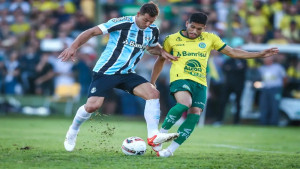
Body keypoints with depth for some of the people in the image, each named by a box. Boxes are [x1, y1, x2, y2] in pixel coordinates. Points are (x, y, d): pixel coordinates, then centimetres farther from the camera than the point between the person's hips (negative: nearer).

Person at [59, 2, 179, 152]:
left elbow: (152, 47, 29)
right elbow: (92, 32, -14)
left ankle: (153, 136, -18)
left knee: (153, 93, -16)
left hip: (127, 74, 5)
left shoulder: (153, 31, 5)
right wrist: (73, 47, -24)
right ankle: (72, 132, 14)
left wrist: (162, 52, 5)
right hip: (105, 72, -5)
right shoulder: (122, 23, -15)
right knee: (93, 105, -17)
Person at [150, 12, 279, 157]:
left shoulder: (210, 39, 12)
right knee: (185, 103, -33)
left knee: (195, 114, -15)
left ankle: (171, 149, -10)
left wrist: (260, 54, 9)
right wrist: (152, 83, 21)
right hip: (180, 79, -4)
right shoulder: (172, 39, 7)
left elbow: (232, 52, 16)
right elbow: (160, 60, 20)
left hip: (200, 83, 4)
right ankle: (161, 133, -18)